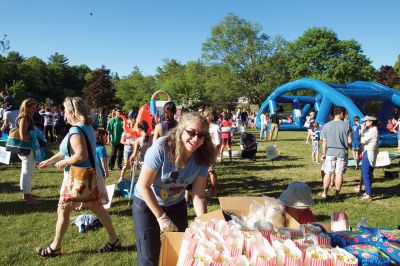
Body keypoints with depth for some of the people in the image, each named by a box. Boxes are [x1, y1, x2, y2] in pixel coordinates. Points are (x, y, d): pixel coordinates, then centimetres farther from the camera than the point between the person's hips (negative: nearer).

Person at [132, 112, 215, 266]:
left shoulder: (202, 158, -18)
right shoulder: (161, 148, -31)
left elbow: (198, 196, -14)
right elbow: (143, 186, -25)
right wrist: (161, 217, -21)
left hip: (176, 205, 4)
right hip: (146, 204, -4)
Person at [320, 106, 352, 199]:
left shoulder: (326, 125, -2)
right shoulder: (346, 125, -7)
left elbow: (324, 141, 0)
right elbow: (350, 141, -7)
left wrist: (323, 153, 8)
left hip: (330, 152, 1)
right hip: (342, 152, -1)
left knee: (328, 173, 8)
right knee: (339, 173, 5)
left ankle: (324, 193, 14)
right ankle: (336, 194, 10)